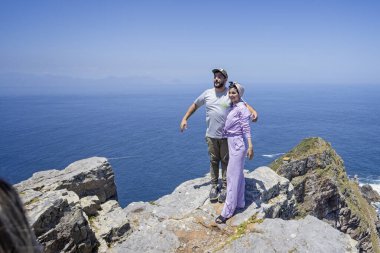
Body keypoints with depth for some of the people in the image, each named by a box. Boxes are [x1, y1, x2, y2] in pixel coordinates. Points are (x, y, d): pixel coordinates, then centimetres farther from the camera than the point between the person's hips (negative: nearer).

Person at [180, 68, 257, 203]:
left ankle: (225, 187, 21)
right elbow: (194, 105, 13)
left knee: (226, 161, 8)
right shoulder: (207, 93, 2)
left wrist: (253, 111, -24)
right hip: (211, 135, 2)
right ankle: (214, 186, 26)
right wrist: (184, 119, 8)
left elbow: (244, 104, -3)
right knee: (213, 161, 12)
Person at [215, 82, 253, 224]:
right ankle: (240, 203, 29)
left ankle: (228, 211, 0)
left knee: (232, 176, -6)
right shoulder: (231, 107, 11)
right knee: (238, 174, 16)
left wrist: (250, 146, -21)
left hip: (238, 144, -9)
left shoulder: (242, 108, -13)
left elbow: (246, 128, -17)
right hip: (232, 143, 9)